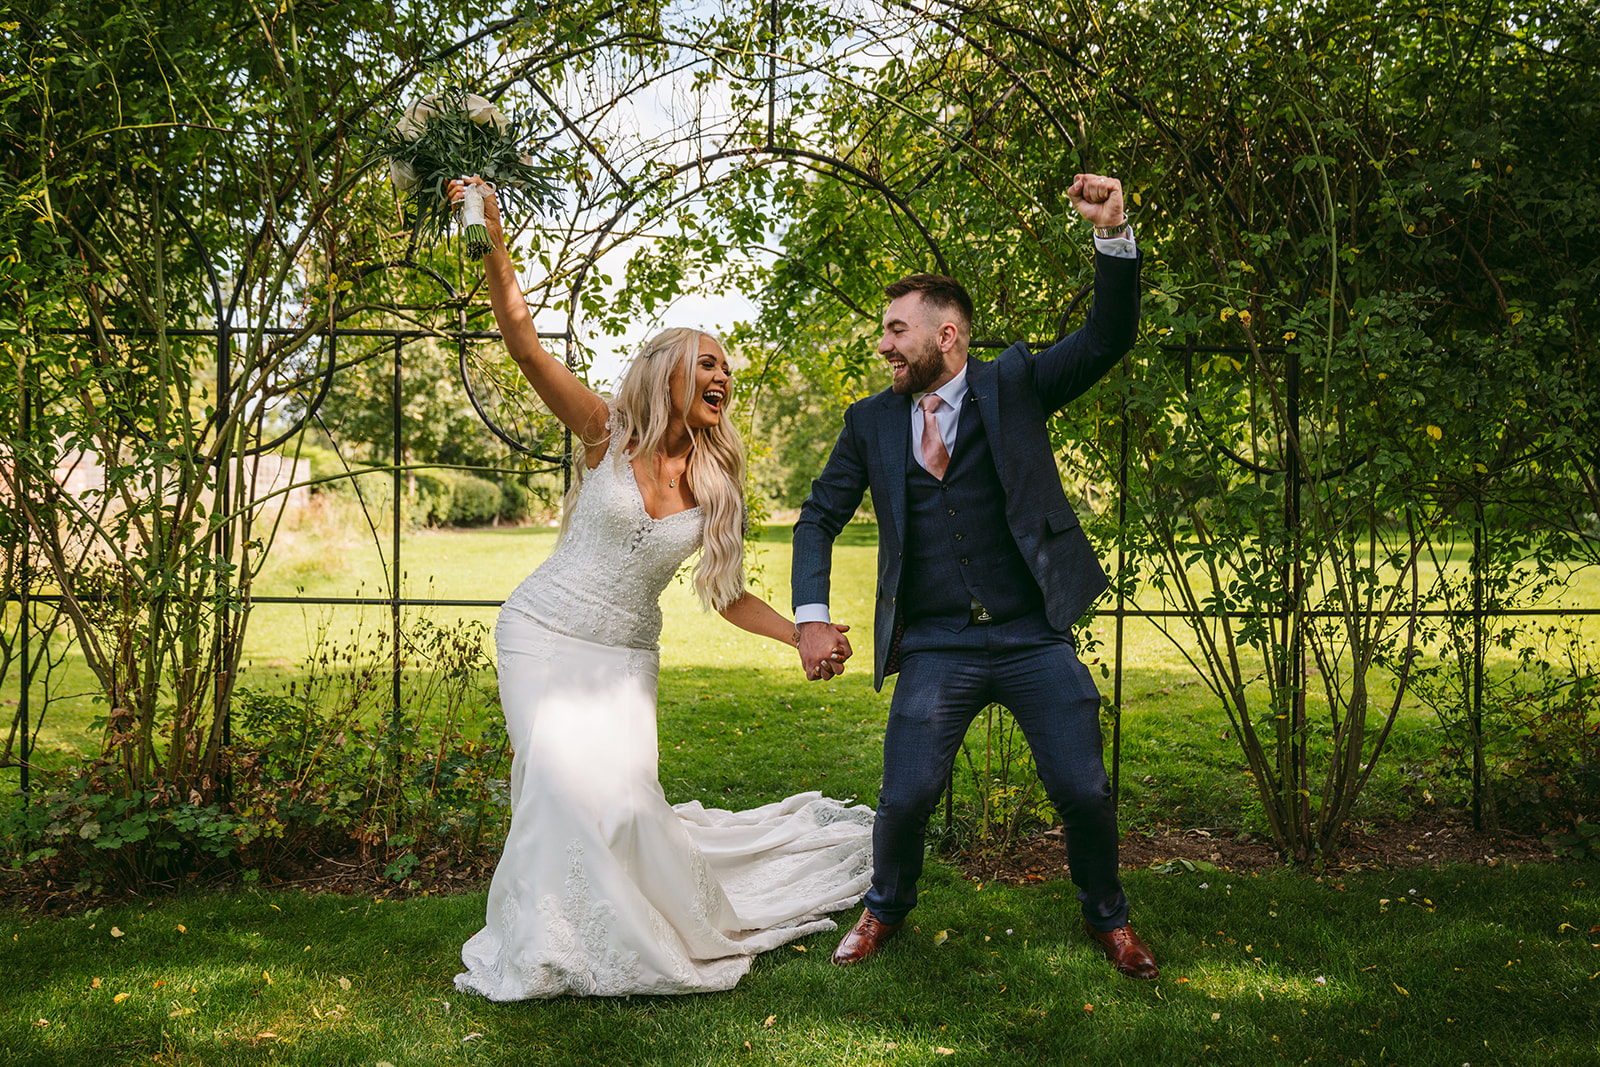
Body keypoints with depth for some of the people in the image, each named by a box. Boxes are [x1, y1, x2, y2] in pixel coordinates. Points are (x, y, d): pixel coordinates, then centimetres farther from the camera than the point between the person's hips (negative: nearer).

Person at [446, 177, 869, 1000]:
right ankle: (556, 947, 2)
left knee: (624, 795, -8)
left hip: (626, 656, 3)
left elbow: (727, 593, 9)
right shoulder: (607, 434, -6)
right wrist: (493, 244, -25)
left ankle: (634, 935, 21)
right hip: (545, 632, -2)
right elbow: (523, 343, -14)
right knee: (566, 780, -18)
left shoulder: (714, 485, 2)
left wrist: (805, 636, -4)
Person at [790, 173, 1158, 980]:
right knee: (905, 798, -4)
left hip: (1034, 636, -1)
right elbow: (818, 519, 12)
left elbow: (1108, 338, -8)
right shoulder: (871, 421, 8)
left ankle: (1106, 916, 29)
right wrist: (811, 616, -1)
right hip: (936, 648, 1)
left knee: (1084, 792, -1)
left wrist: (1114, 234, -24)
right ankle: (887, 906, 28)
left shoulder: (1013, 384, 3)